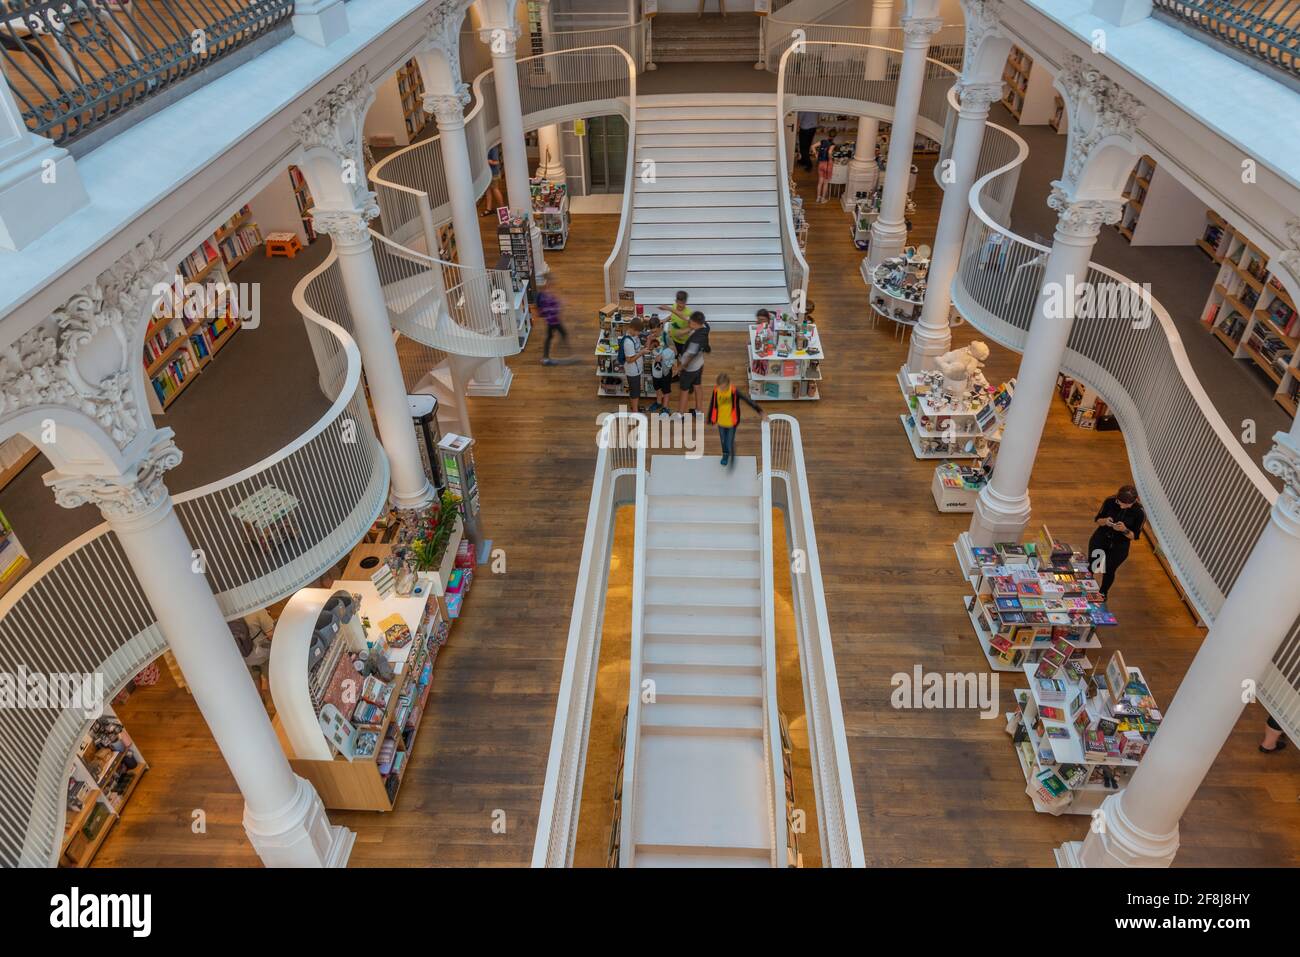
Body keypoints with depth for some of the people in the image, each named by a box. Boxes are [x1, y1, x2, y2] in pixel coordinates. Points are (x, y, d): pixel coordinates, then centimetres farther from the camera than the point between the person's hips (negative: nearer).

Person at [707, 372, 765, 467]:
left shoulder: (734, 392, -26)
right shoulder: (716, 391, -17)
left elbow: (748, 400, -22)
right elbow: (712, 405, -2)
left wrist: (760, 411, -23)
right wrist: (710, 419, 7)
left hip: (731, 422, -3)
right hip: (721, 421, 3)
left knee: (730, 442, 3)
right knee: (723, 441, 23)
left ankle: (732, 457, 33)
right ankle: (725, 455, 51)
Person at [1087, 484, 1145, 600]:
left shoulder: (1139, 513, -18)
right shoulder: (1110, 501, -15)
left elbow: (1134, 536, -10)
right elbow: (1098, 519, -2)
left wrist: (1125, 530, -31)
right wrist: (1105, 521, -26)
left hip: (1119, 546, -1)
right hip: (1100, 539, 1)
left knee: (1109, 570, 9)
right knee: (1090, 566, -2)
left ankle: (1103, 593, 37)